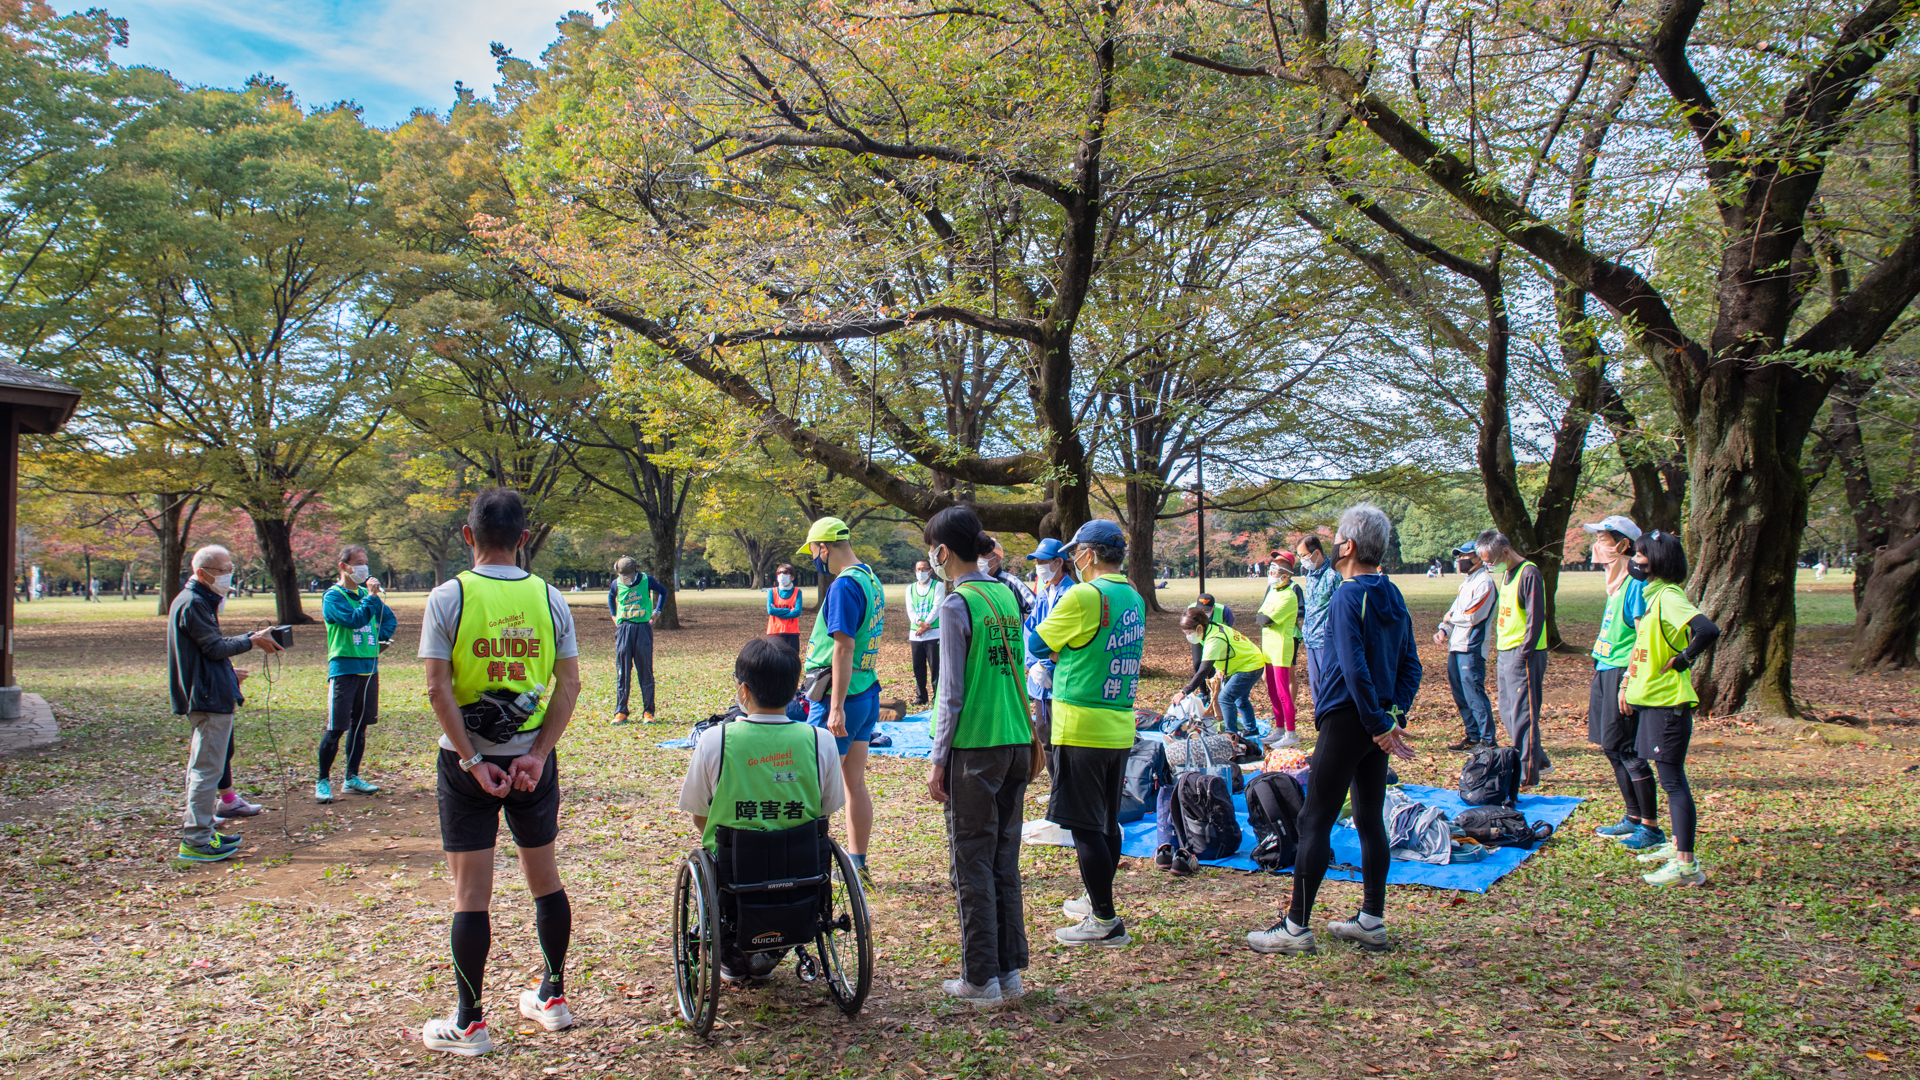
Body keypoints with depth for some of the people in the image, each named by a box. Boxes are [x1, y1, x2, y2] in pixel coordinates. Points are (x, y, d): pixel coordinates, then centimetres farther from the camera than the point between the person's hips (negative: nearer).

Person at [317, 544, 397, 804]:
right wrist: (372, 596, -17)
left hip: (369, 667, 7)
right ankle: (323, 781, 4)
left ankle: (352, 777, 21)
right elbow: (355, 620, -21)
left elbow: (390, 618, 22)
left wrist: (380, 638, 6)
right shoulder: (334, 596, -6)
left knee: (360, 724, 12)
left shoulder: (366, 594, 13)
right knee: (336, 728, -7)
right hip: (344, 668, -6)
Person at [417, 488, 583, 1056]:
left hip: (467, 760, -3)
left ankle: (469, 1024, 11)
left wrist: (472, 761, -10)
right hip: (533, 757, 3)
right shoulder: (549, 598, 0)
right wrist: (537, 754, -5)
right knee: (544, 876, 16)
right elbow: (569, 684, -3)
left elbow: (438, 688, -13)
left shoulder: (449, 597, -8)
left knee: (471, 890, 4)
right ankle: (552, 997, 28)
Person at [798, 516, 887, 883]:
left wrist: (836, 708, -23)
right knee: (855, 782, 13)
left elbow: (844, 648, -22)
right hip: (868, 694, 9)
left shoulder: (844, 585, -17)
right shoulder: (871, 580, 12)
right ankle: (857, 863, 20)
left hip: (840, 697, -9)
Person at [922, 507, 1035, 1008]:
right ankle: (1010, 970, 20)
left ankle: (981, 980, 9)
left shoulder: (958, 602, -11)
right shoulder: (1006, 595, 8)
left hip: (974, 747, -7)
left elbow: (951, 692, -11)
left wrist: (938, 760, -7)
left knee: (972, 864, 3)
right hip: (1017, 742, 7)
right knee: (1005, 861, 14)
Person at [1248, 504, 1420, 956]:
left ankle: (1296, 927, 1)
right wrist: (1395, 717, 6)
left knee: (1314, 822, -3)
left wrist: (1379, 724, -16)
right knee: (1370, 821, 14)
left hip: (1346, 719, -9)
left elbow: (1355, 669, -22)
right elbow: (1411, 665, 13)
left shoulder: (1347, 597, -15)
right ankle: (1372, 922, 20)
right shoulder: (1392, 597, 11)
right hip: (1377, 724, 9)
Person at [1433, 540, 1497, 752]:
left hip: (1471, 649, -10)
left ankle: (1488, 740, -4)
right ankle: (1473, 736, 21)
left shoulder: (1484, 582, -10)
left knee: (1474, 694, -9)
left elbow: (1472, 616, -18)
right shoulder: (1465, 583, 20)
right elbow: (1454, 613, 19)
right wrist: (1443, 630, 2)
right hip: (1455, 647, 10)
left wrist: (1450, 617, -2)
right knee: (1460, 695, 13)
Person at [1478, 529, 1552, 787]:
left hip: (1524, 656, -10)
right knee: (1508, 713, 14)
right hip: (1506, 654, 10)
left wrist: (1523, 653, -20)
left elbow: (1536, 619, -18)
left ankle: (1527, 774, -1)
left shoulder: (1529, 574, -14)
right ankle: (1539, 761, 27)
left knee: (1522, 714, -6)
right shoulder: (1507, 575, 16)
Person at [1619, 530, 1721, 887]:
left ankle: (1686, 865, -4)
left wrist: (1683, 659, -19)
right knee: (1670, 778, 18)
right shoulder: (1654, 594, 12)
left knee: (1672, 780, -7)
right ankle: (1677, 846, 30)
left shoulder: (1669, 597, -18)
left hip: (1668, 702, -10)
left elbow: (1708, 630, -33)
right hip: (1652, 699, 10)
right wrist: (1628, 685, 18)